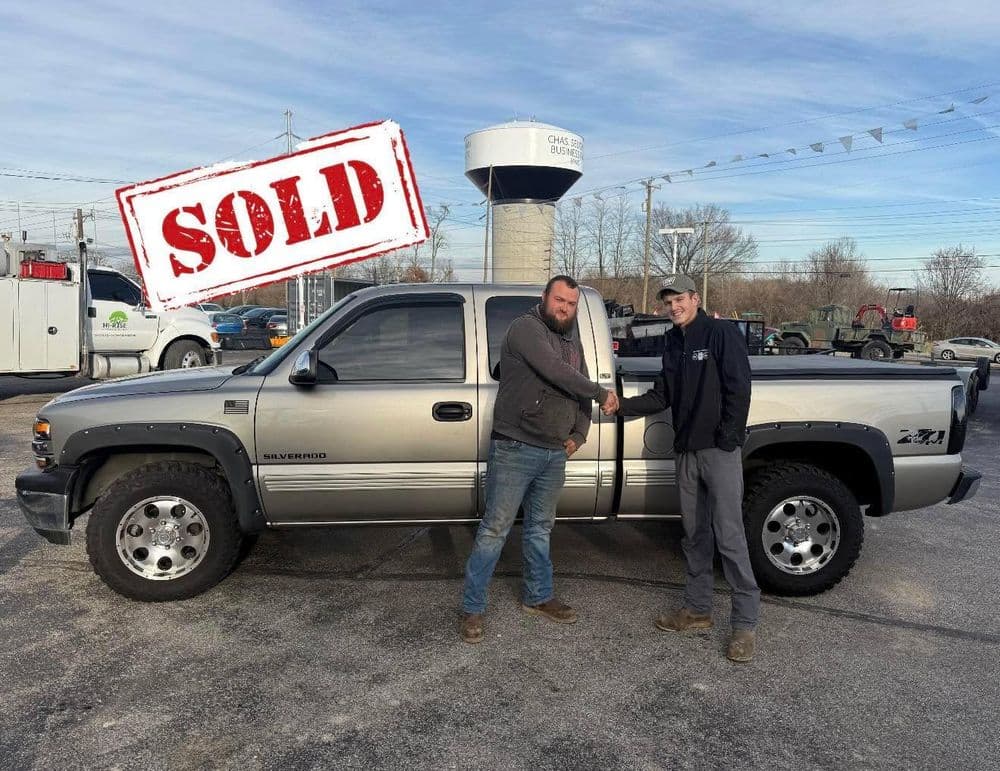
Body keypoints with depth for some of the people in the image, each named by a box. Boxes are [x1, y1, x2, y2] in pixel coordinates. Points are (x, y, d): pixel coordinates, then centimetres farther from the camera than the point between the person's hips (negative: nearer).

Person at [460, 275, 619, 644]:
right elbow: (555, 371, -22)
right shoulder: (526, 327, -9)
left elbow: (580, 390, 20)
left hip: (554, 454, 8)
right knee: (494, 530, -3)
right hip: (514, 450, -7)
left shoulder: (572, 340, 17)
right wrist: (601, 393, -12)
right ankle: (472, 608, 7)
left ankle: (538, 597, 32)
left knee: (540, 528, 18)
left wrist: (579, 434, 6)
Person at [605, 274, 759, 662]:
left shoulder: (722, 333, -6)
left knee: (729, 535, -6)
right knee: (694, 535, 14)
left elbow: (739, 388, -12)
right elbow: (662, 396, 15)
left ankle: (745, 622, 4)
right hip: (687, 451, 7)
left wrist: (728, 440, -17)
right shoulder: (674, 344, 15)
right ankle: (698, 608, 26)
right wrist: (622, 405, 2)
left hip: (720, 451, -7)